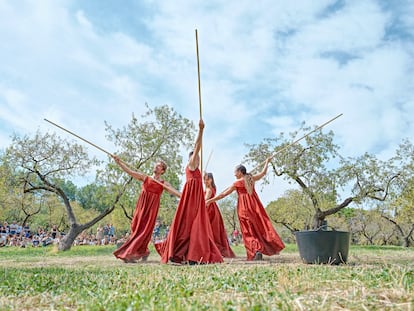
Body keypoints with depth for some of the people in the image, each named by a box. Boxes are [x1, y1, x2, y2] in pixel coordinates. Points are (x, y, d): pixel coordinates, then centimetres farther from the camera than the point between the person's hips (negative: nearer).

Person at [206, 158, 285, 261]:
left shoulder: (237, 183, -5)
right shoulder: (251, 178, 6)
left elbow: (224, 194, -3)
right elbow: (263, 172, 24)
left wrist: (210, 200, 3)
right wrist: (267, 162, 40)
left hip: (244, 208, -4)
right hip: (255, 206, 4)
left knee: (249, 231, 1)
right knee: (261, 226, 10)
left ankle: (257, 250, -11)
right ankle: (273, 247, 8)